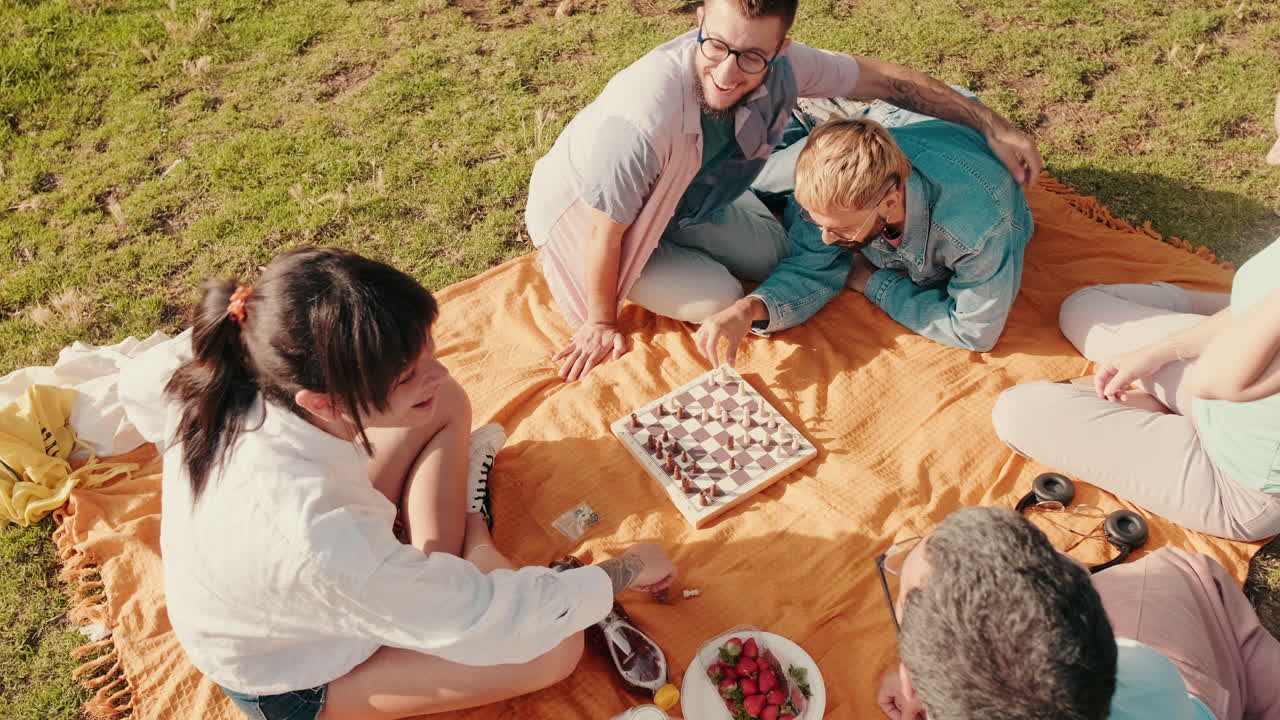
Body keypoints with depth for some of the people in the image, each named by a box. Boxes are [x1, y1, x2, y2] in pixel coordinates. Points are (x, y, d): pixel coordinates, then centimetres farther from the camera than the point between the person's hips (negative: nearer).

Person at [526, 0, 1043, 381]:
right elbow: (604, 233, -29)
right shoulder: (644, 117, -44)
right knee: (717, 299, -11)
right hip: (583, 208, -5)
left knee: (774, 255, 7)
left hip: (682, 193, 6)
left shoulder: (781, 67, -26)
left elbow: (886, 79, -11)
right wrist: (601, 324, -14)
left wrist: (993, 127, -11)